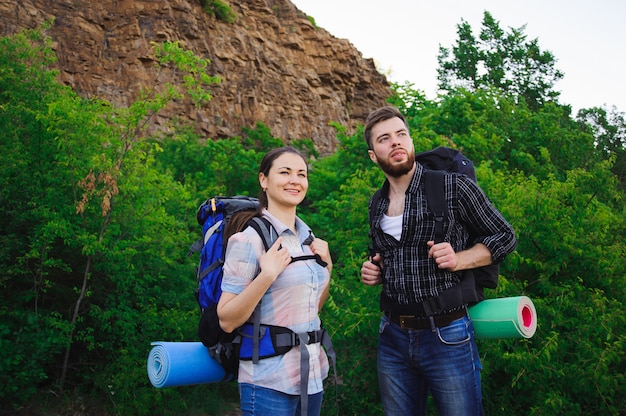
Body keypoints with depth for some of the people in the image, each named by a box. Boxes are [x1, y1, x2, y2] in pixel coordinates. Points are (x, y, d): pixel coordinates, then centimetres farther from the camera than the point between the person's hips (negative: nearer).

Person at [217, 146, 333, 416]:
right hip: (269, 383, -6)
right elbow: (226, 321, -15)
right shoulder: (249, 239, -15)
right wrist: (267, 275, -25)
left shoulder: (307, 237, 6)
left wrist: (327, 267, 0)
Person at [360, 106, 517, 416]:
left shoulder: (454, 187, -8)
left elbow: (504, 237, -2)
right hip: (393, 338, 5)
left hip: (447, 337, -5)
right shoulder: (376, 206, 9)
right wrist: (373, 272, 3)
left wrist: (458, 260, -17)